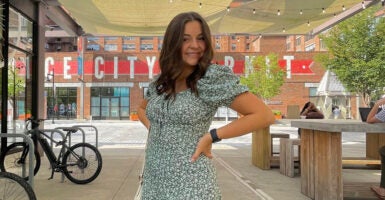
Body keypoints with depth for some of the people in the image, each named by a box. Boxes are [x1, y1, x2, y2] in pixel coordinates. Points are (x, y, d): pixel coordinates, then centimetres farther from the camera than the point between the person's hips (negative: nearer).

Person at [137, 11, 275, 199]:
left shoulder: (213, 77, -12)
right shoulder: (160, 81, 5)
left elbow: (264, 115, -16)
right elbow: (142, 109, 25)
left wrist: (211, 136, -15)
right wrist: (152, 128, 4)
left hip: (190, 183, -5)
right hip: (153, 179, 6)